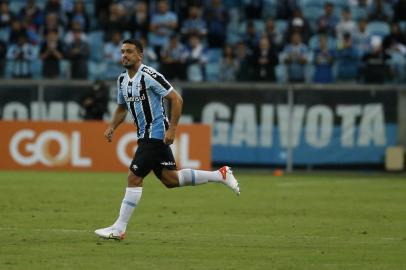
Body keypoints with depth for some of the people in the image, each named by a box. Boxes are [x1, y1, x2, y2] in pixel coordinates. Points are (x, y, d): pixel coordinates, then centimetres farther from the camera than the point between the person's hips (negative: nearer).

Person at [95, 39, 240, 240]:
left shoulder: (149, 75, -16)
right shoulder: (122, 80, 10)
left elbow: (176, 99, -15)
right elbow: (122, 108, 25)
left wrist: (172, 129, -20)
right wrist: (112, 127, 7)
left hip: (156, 134, -9)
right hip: (144, 135, 9)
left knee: (134, 178, -10)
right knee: (171, 179, 11)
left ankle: (119, 229, -5)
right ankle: (220, 175, 22)